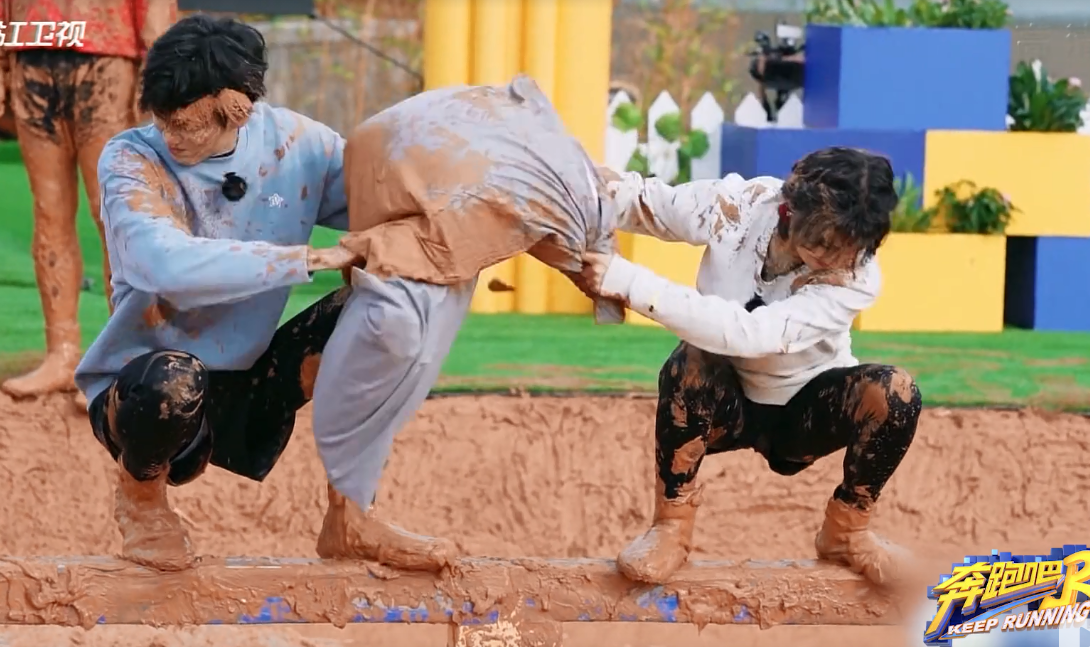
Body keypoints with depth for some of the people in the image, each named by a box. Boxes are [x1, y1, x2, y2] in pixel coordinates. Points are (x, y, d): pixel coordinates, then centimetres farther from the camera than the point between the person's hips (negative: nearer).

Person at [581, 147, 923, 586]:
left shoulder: (857, 279, -29)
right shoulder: (741, 206, -22)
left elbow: (750, 334, -41)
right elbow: (644, 202, -10)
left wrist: (630, 282, -48)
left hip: (805, 412, 0)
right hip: (724, 405, 0)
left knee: (895, 392, -30)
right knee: (691, 362, -35)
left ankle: (846, 532, -5)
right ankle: (672, 527, -17)